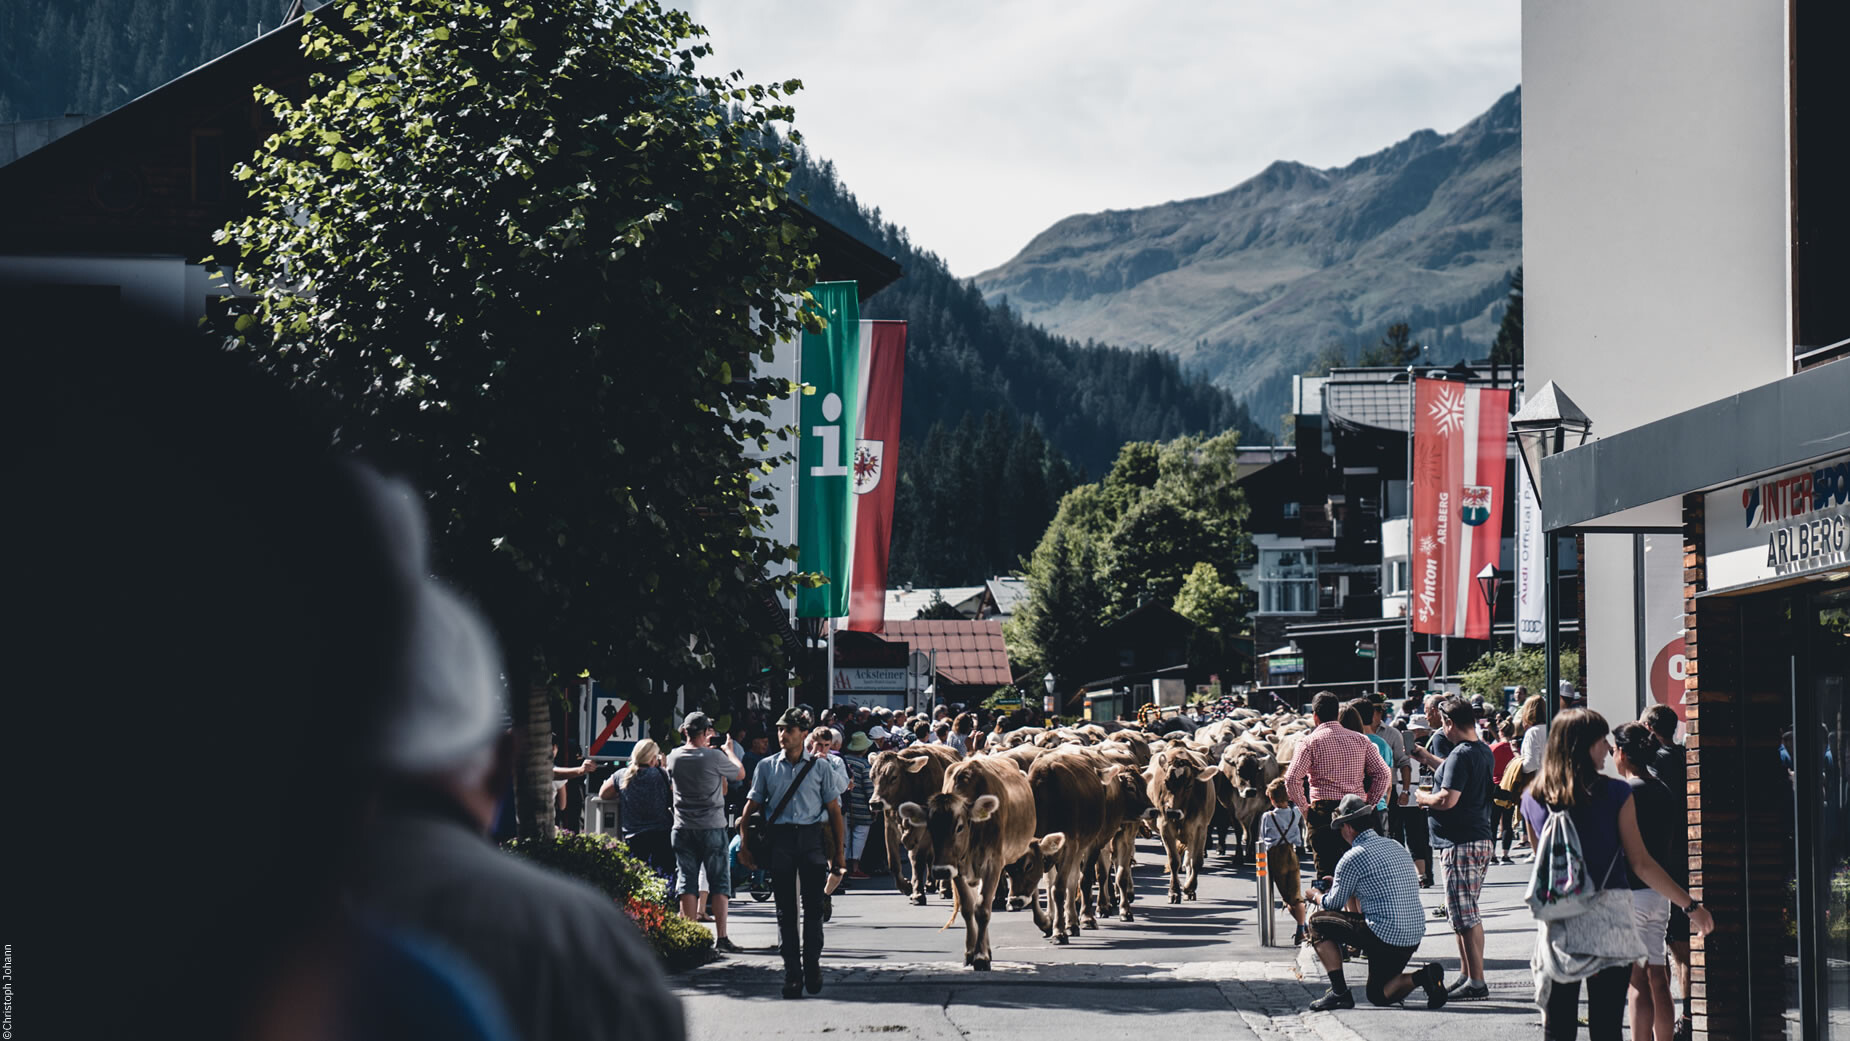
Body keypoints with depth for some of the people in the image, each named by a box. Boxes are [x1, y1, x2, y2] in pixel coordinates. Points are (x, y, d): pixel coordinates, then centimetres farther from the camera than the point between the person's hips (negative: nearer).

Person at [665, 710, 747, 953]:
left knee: (687, 883, 6)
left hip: (682, 829, 4)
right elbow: (741, 773, 3)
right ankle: (721, 937, -2)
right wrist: (728, 750, 20)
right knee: (719, 883, 2)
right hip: (712, 826, -4)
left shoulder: (674, 757, 0)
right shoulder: (714, 757, -12)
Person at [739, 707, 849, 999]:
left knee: (813, 906, 1)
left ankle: (812, 965, 14)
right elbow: (752, 805, 12)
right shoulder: (767, 767, 10)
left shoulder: (819, 768, 7)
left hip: (812, 836, -1)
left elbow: (834, 809, 8)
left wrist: (838, 850, 3)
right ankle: (792, 972, 4)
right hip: (779, 839, 1)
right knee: (786, 908, 1)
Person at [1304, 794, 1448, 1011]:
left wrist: (1317, 895, 25)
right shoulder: (1396, 847, 14)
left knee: (1318, 921, 9)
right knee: (1379, 996, 24)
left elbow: (1333, 905, 2)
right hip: (1415, 936, 8)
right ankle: (1423, 977, -2)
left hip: (1384, 936, -8)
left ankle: (1339, 992, 2)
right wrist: (1339, 882, 39)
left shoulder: (1352, 858, -9)